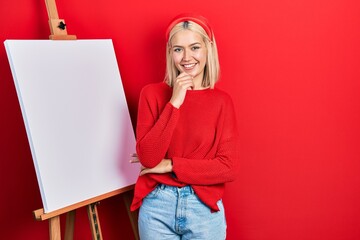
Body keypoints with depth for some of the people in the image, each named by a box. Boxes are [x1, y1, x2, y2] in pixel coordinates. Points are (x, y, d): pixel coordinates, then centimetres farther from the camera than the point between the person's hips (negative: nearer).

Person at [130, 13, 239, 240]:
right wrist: (174, 103, -16)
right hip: (157, 207, 0)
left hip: (204, 209, 0)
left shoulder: (221, 101, -2)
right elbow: (147, 158, -11)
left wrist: (170, 165, -11)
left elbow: (228, 168, -8)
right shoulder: (152, 93, -2)